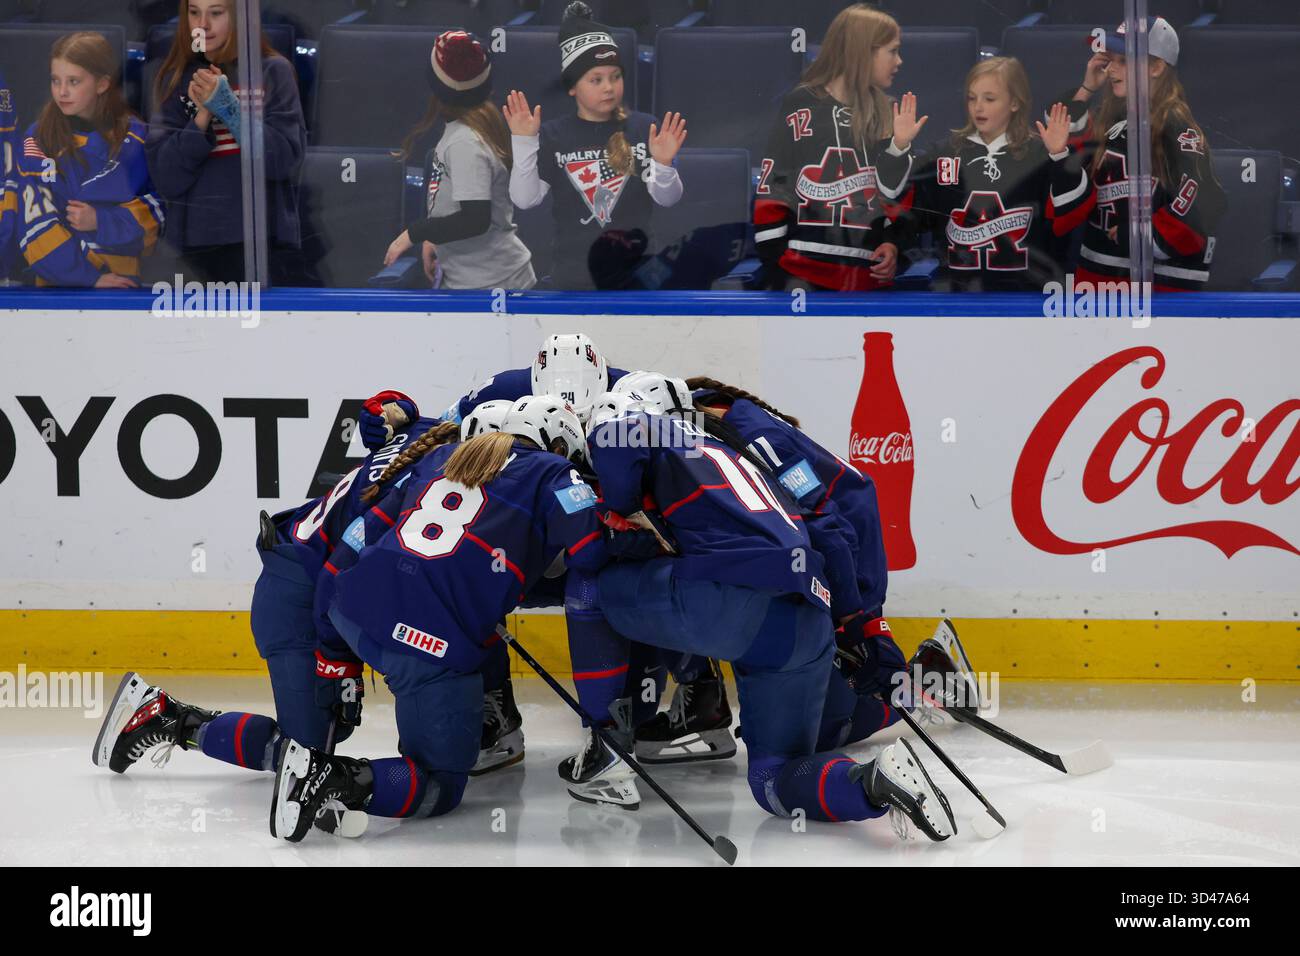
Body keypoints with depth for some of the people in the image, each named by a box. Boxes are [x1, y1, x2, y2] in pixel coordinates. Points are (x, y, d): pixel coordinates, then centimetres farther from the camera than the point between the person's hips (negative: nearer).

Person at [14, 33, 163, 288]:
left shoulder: (135, 137, 5)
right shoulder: (37, 140, 2)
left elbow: (156, 206, 9)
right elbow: (37, 222, -4)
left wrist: (101, 221, -7)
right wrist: (88, 276, -12)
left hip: (122, 278, 0)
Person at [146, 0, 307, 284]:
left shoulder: (273, 71, 0)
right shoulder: (177, 80, 7)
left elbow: (285, 160, -10)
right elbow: (166, 178, -2)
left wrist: (228, 107, -17)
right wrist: (202, 117, -14)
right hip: (198, 245, 2)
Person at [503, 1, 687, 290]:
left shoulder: (644, 128, -1)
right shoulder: (552, 135, -2)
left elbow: (667, 198, -6)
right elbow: (525, 199, -8)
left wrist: (663, 163, -26)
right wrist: (523, 142, -17)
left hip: (638, 274, 0)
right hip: (576, 277, 0)